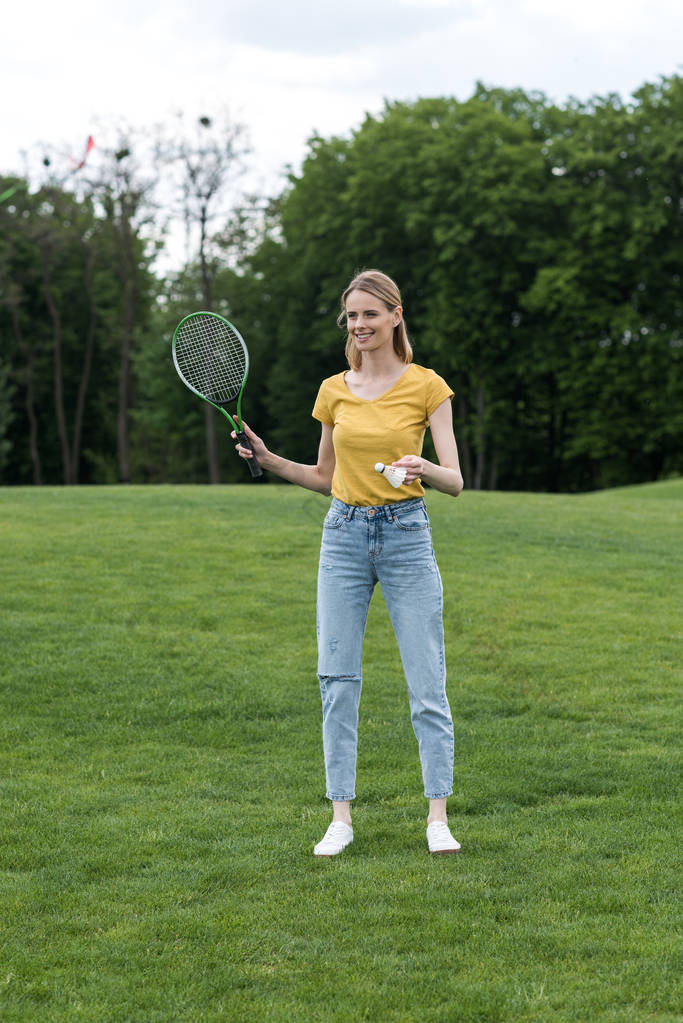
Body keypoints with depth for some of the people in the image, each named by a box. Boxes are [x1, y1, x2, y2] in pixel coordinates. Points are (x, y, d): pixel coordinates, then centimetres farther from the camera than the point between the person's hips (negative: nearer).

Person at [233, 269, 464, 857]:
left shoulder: (427, 387, -2)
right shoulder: (335, 391, 8)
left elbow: (455, 481, -6)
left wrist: (425, 469, -27)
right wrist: (268, 460, 5)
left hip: (407, 534, -3)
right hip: (344, 533, 3)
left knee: (428, 685, -4)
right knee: (338, 681, 1)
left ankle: (438, 817, 5)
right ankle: (341, 817, 8)